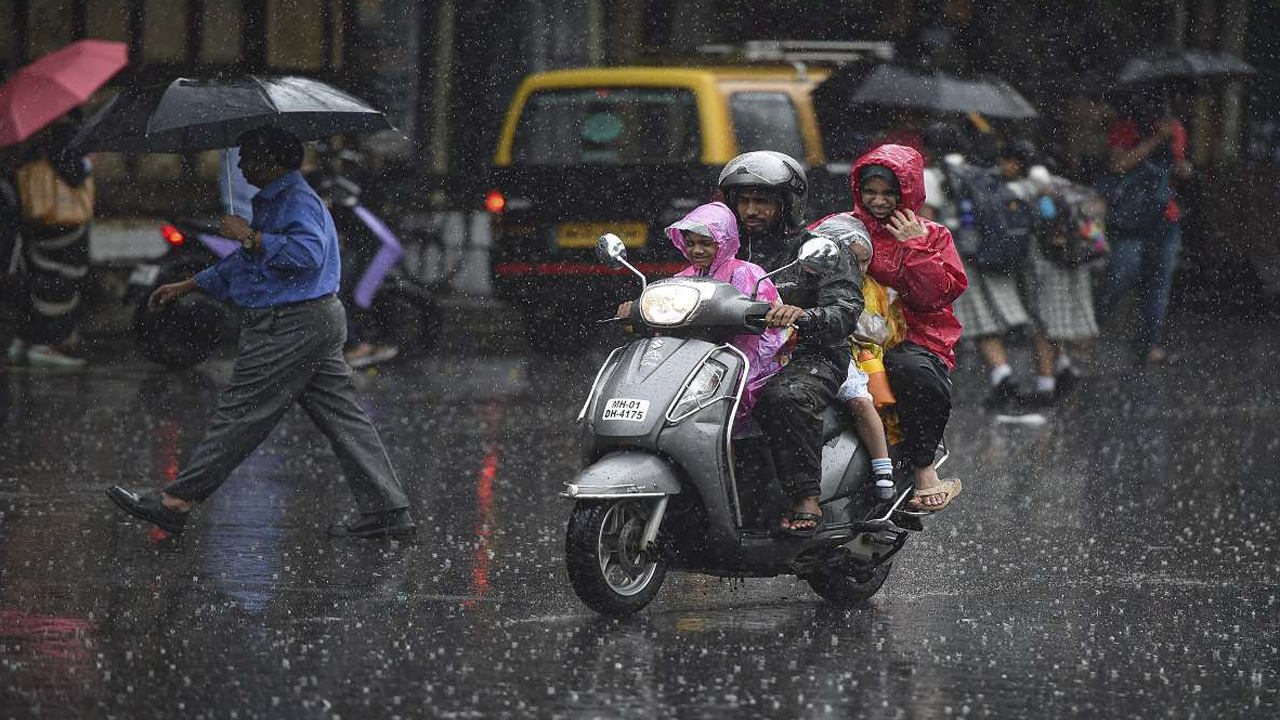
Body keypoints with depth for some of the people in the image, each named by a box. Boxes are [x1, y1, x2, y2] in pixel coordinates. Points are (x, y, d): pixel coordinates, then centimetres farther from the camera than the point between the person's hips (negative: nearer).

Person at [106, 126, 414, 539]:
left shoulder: (297, 200, -13)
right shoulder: (274, 201, 21)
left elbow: (307, 253, -31)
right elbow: (243, 266, 30)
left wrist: (250, 237, -21)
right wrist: (185, 287, 30)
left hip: (291, 328, -11)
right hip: (316, 323, 11)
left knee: (240, 414, -5)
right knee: (341, 416, 7)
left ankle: (177, 502, -1)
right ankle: (389, 512, 5)